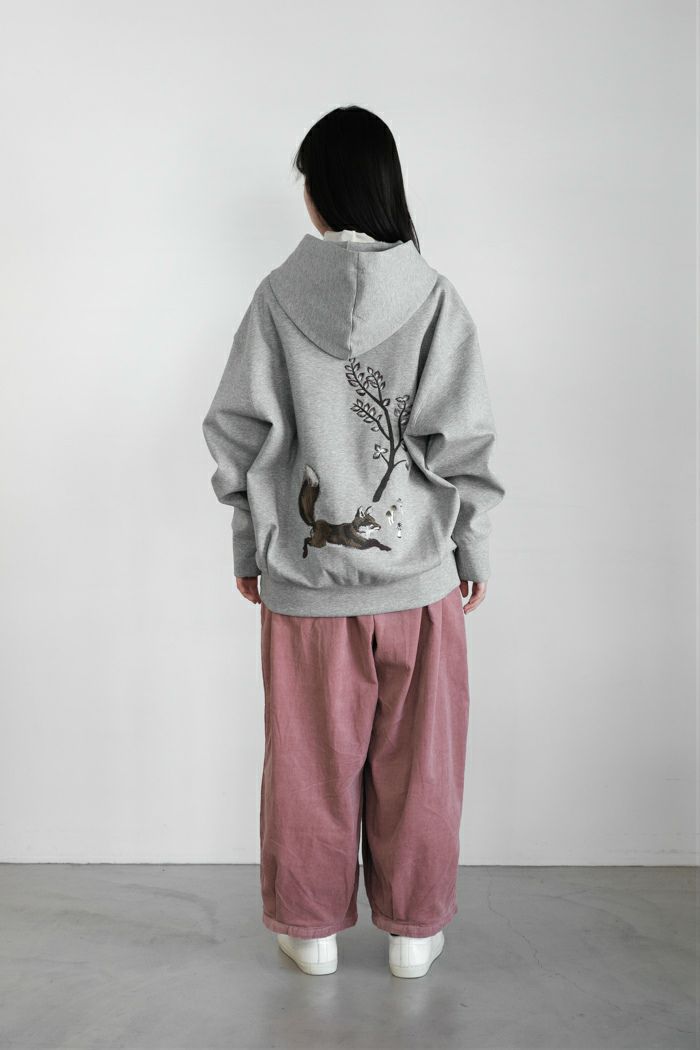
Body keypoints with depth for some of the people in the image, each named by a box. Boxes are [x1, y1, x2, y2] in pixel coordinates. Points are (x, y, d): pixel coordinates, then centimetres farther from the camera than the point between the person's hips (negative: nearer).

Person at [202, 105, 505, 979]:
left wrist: (248, 547, 8)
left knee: (310, 757, 14)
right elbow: (463, 440, -6)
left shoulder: (278, 295, -5)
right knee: (416, 759, 14)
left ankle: (312, 929, 28)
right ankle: (413, 930, 27)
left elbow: (243, 436, -3)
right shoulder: (432, 295, -6)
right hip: (416, 571, 0)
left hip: (304, 574, 1)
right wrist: (475, 549, 5)